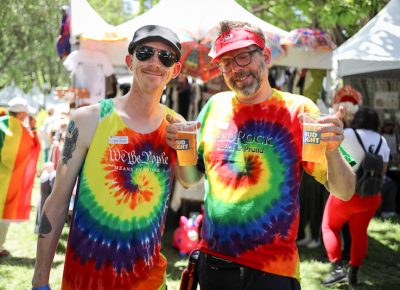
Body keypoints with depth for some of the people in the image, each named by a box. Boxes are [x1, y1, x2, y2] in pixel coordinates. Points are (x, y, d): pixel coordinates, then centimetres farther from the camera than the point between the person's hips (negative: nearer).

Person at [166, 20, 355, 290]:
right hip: (212, 261, 4)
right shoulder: (215, 106, 4)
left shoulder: (297, 109, -7)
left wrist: (332, 151, -26)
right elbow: (190, 179, 12)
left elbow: (344, 192, -7)